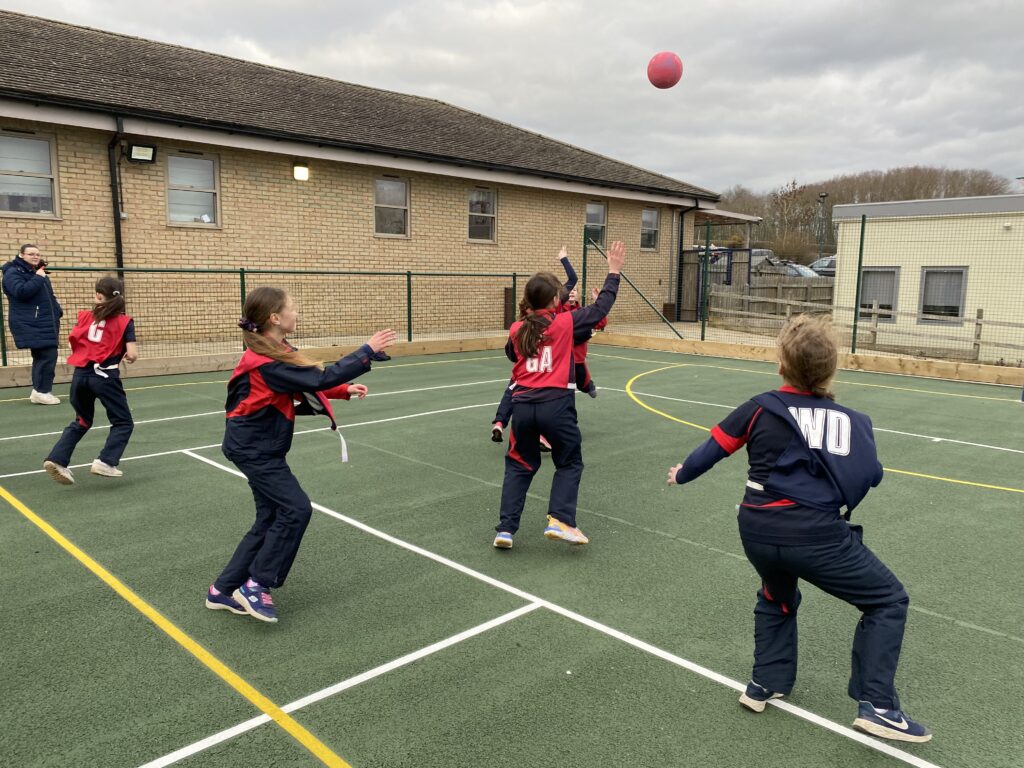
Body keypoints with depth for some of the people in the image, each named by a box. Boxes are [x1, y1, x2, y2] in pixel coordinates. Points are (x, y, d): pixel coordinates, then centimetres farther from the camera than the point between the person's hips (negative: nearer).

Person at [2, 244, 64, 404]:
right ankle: (42, 391, -9)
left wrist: (57, 311, 16)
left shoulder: (38, 272, 19)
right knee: (48, 355, -16)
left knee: (42, 356, 11)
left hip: (44, 323, 9)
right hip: (31, 325, -9)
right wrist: (38, 278, -20)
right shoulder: (13, 273, -7)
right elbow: (21, 291, -25)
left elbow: (50, 295, 27)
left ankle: (39, 391, 19)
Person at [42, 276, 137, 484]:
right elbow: (132, 355, -11)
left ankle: (57, 460, 10)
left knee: (81, 422, 22)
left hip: (81, 374, 5)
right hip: (105, 376, -5)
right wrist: (126, 355, 12)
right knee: (123, 422, 9)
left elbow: (73, 341, 8)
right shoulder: (124, 322, -3)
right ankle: (105, 462, -5)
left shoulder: (85, 316, 9)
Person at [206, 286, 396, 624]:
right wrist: (368, 350, -26)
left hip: (260, 446, 10)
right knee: (296, 509, -11)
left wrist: (345, 390, -1)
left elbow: (309, 383, 13)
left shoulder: (276, 351, 4)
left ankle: (224, 590, 21)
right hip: (253, 447, -10)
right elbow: (321, 379, -29)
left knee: (271, 518, 10)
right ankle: (255, 586, 1)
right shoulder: (267, 361, -25)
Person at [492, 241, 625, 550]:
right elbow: (600, 308, 6)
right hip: (556, 404, -3)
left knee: (519, 466, 16)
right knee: (570, 463, 15)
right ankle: (560, 520, 1)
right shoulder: (566, 323, -4)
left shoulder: (517, 329, 5)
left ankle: (505, 528, 10)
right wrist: (613, 272, 13)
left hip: (522, 404, 3)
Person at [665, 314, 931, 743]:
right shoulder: (853, 420, 4)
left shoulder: (761, 408, 5)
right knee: (887, 600, 16)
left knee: (777, 597, 33)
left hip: (757, 530, 3)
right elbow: (869, 476, 3)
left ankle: (765, 683, 33)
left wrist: (682, 475, 28)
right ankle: (876, 705, 10)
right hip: (815, 534, -3)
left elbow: (712, 449, 10)